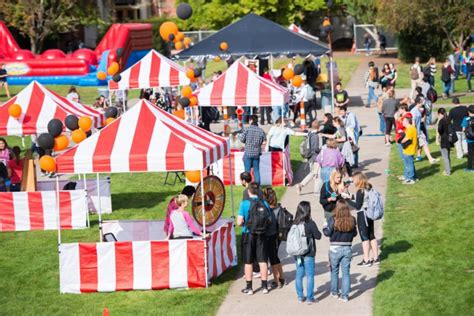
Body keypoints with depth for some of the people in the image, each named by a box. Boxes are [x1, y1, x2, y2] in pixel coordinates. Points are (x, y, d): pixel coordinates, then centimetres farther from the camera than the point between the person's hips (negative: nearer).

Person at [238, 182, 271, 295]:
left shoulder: (245, 203, -12)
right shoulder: (264, 203, -3)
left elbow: (239, 222, -14)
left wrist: (245, 223, 8)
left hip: (248, 234, -3)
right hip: (261, 235, 3)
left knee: (248, 262, 7)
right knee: (262, 260, 11)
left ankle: (249, 287, 12)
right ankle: (264, 286, 16)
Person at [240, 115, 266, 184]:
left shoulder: (247, 129, -10)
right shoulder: (261, 130, -1)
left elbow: (242, 139, -8)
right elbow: (264, 142, 3)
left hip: (248, 153, -3)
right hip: (257, 153, 3)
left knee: (247, 170, 5)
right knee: (256, 170, 12)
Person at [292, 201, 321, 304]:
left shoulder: (295, 224, -2)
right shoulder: (310, 223, -15)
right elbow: (318, 236, -8)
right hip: (308, 253, -5)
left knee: (299, 275, 13)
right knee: (310, 275, 3)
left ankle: (300, 296, 19)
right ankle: (310, 298, 4)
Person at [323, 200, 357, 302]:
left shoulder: (333, 220, -15)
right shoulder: (352, 220, -6)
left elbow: (327, 233, -11)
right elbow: (354, 233, 4)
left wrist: (324, 227, 9)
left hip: (335, 249, -2)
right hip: (347, 249, 2)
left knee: (334, 271, 17)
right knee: (346, 272, 7)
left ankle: (334, 292, 28)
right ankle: (345, 295, 7)